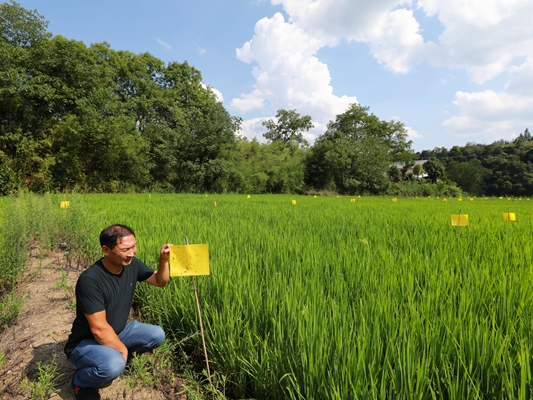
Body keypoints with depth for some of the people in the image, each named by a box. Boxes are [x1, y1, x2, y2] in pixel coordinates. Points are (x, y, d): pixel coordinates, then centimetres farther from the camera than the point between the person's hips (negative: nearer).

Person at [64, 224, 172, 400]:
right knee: (114, 365, -35)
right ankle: (80, 381, -1)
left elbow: (160, 281, 2)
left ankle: (113, 356, 12)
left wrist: (163, 260, -17)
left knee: (156, 335, -8)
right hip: (85, 342, -7)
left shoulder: (132, 264, -10)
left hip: (117, 333, 7)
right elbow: (99, 329, -28)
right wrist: (123, 349, -15)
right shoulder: (90, 280, -31)